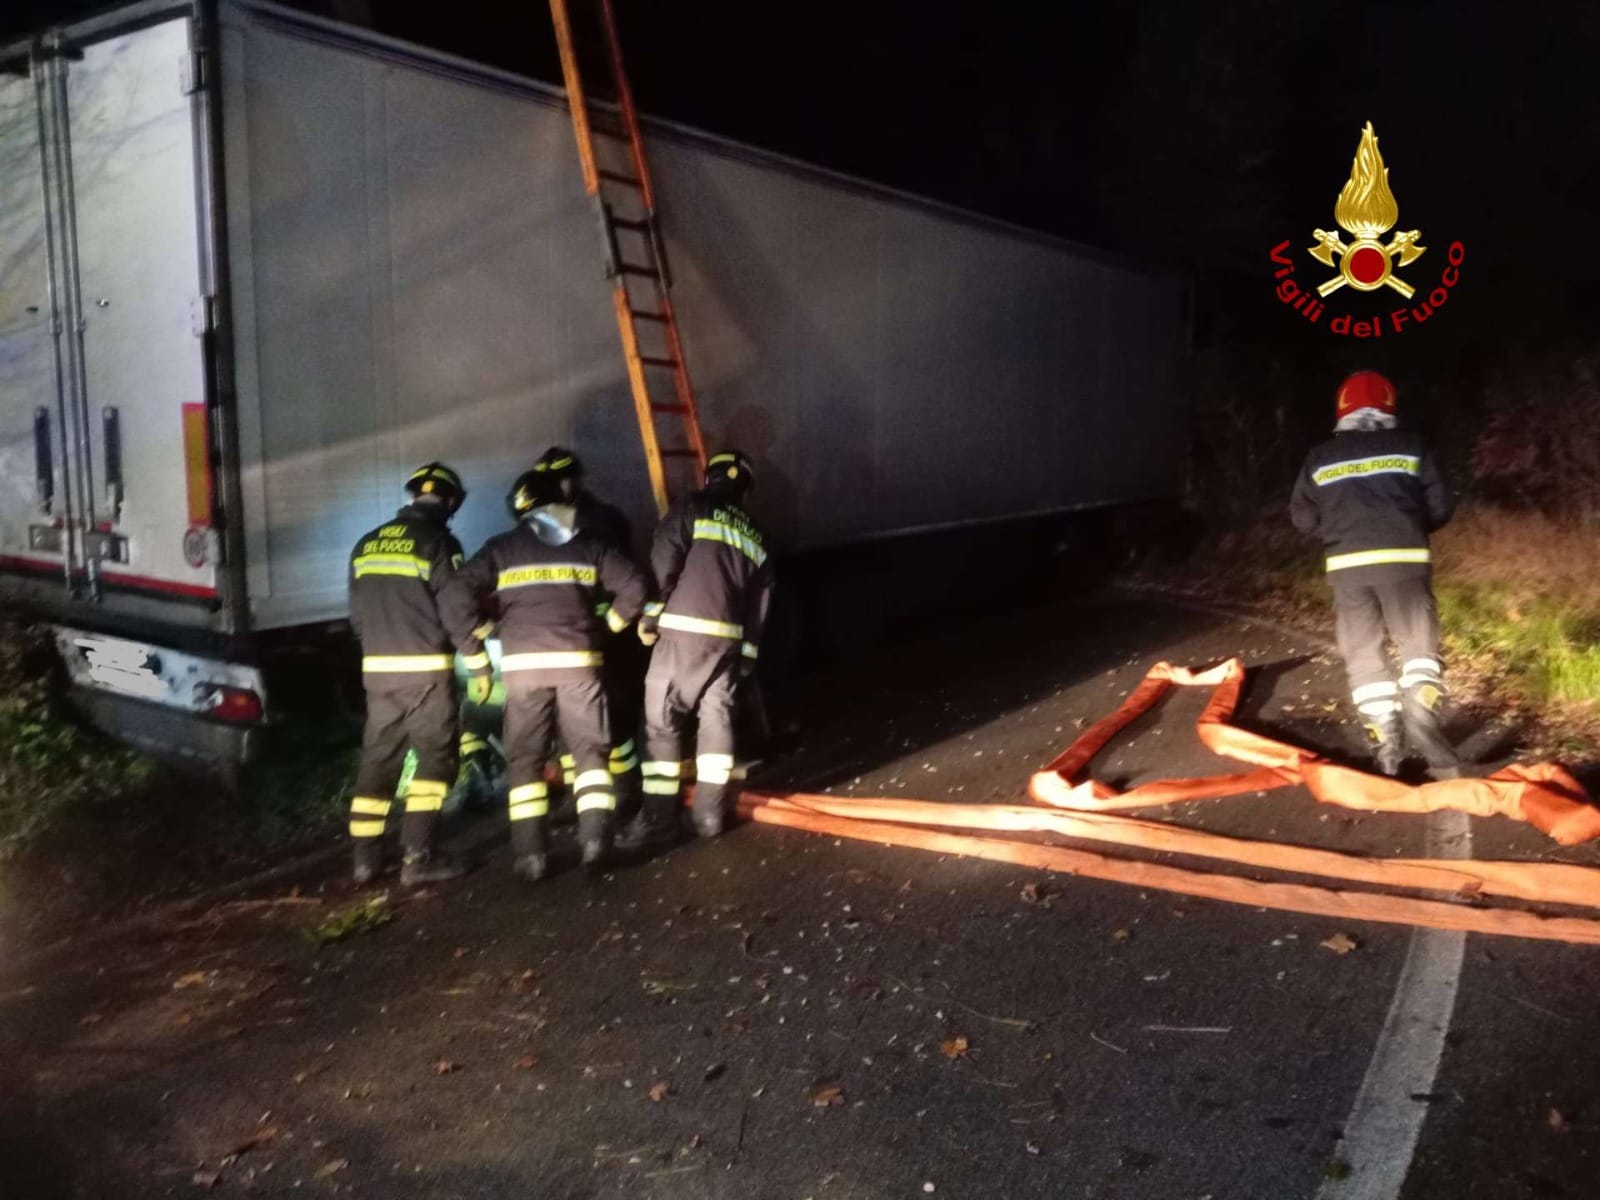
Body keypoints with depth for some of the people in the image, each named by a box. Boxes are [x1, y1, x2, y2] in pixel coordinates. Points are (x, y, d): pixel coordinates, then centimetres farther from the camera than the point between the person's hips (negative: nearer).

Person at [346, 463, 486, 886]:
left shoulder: (367, 544, 12)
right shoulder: (439, 542, -8)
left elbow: (357, 614, 16)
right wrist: (479, 663, -1)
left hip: (377, 668, 6)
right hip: (426, 668, -6)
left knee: (378, 757, 13)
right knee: (436, 756, 1)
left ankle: (366, 856, 16)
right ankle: (418, 858, -4)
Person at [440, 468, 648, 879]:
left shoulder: (500, 549, 7)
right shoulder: (585, 546, 10)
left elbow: (455, 595, -4)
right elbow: (634, 583, 5)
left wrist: (472, 647, 4)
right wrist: (614, 622, 18)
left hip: (523, 665, 0)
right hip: (578, 661, 1)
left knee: (525, 759, 8)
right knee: (591, 751, 11)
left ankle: (531, 853, 4)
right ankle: (595, 839, -1)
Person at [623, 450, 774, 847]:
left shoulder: (692, 508, 6)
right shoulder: (757, 537, 22)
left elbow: (664, 560, -7)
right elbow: (760, 603, 19)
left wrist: (649, 613, -5)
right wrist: (747, 656, 21)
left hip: (684, 627, -5)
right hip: (729, 636, 5)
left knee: (662, 719, -1)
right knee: (718, 718, 12)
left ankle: (659, 817, -2)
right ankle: (710, 812, 13)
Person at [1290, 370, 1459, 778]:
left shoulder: (1320, 457, 10)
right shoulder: (1411, 447, 7)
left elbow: (1303, 518, 12)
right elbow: (1441, 507, 7)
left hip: (1347, 564, 1)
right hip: (1404, 559, -1)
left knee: (1363, 653, 7)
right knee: (1418, 643, 7)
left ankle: (1385, 736, 1)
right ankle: (1421, 707, -17)